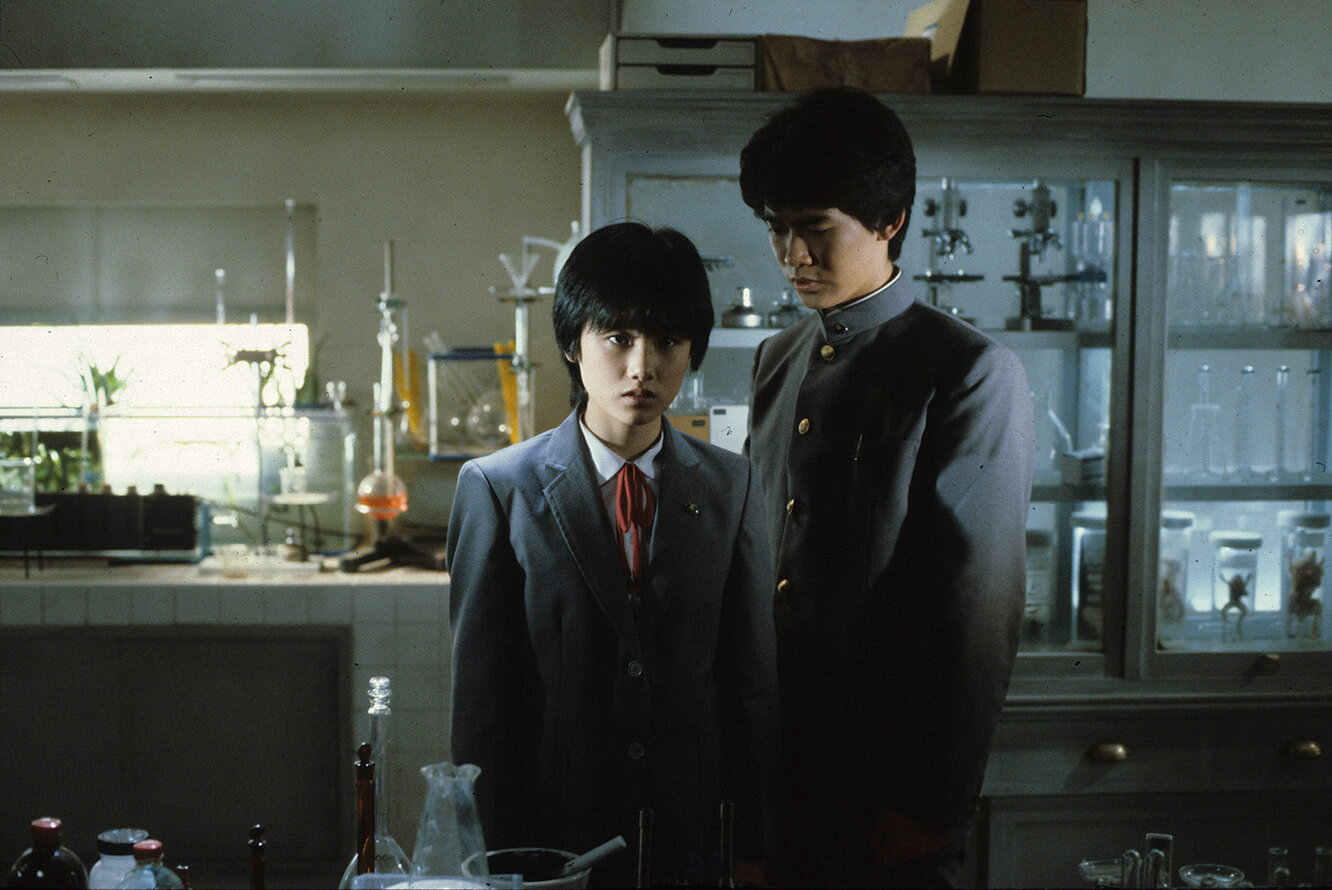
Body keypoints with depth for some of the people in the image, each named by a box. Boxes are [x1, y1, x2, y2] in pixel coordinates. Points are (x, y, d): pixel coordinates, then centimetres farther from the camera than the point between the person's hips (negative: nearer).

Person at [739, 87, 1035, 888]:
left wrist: (930, 805, -14)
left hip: (885, 780, -6)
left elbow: (980, 610, -14)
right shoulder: (779, 361, 11)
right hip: (771, 754, 6)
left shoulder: (972, 374, -11)